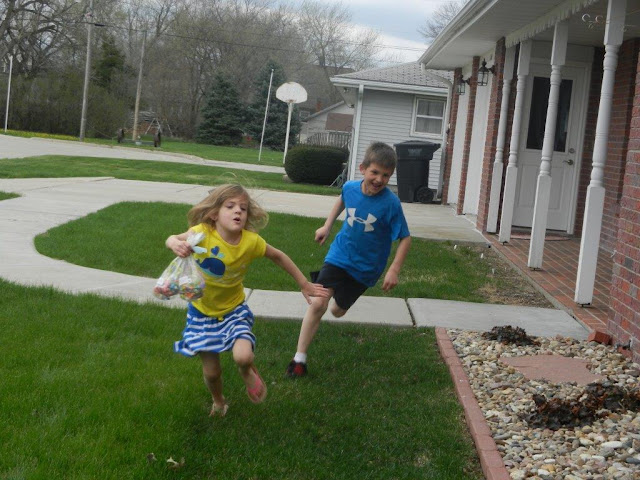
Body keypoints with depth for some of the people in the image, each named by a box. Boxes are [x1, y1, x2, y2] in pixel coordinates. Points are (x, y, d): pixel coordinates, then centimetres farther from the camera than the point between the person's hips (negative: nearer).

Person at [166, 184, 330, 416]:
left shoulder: (251, 241, -21)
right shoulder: (202, 233, -27)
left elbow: (279, 257, -4)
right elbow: (173, 239, -15)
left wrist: (304, 284, 3)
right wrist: (176, 244, -41)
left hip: (233, 310, 0)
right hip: (203, 311, 0)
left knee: (243, 357, -24)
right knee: (211, 372, 7)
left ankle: (248, 372, 15)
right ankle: (218, 402, 44)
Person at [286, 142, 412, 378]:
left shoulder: (391, 203, -23)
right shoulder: (350, 187, -12)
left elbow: (405, 238, -15)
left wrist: (394, 270, -21)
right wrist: (327, 226, 13)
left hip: (365, 267, -1)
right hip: (339, 255, 1)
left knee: (338, 310, 17)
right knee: (318, 303, -16)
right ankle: (299, 359, -4)